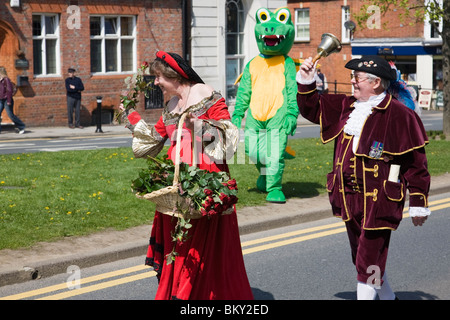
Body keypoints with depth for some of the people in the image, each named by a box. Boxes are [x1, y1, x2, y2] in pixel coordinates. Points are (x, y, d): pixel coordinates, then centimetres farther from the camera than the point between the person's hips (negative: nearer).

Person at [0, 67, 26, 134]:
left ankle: (21, 127, 7)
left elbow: (9, 90, -18)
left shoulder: (6, 80, -14)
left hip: (6, 100, -8)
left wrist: (9, 101, -20)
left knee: (11, 115, -5)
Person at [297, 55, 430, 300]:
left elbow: (415, 162, -9)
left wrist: (418, 203, -9)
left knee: (369, 260, -7)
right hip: (349, 197, 8)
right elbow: (312, 109, 21)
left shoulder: (399, 115, -11)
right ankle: (386, 296, 40)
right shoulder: (345, 107, 9)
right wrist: (306, 83, 4)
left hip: (378, 201, -7)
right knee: (361, 257, 19)